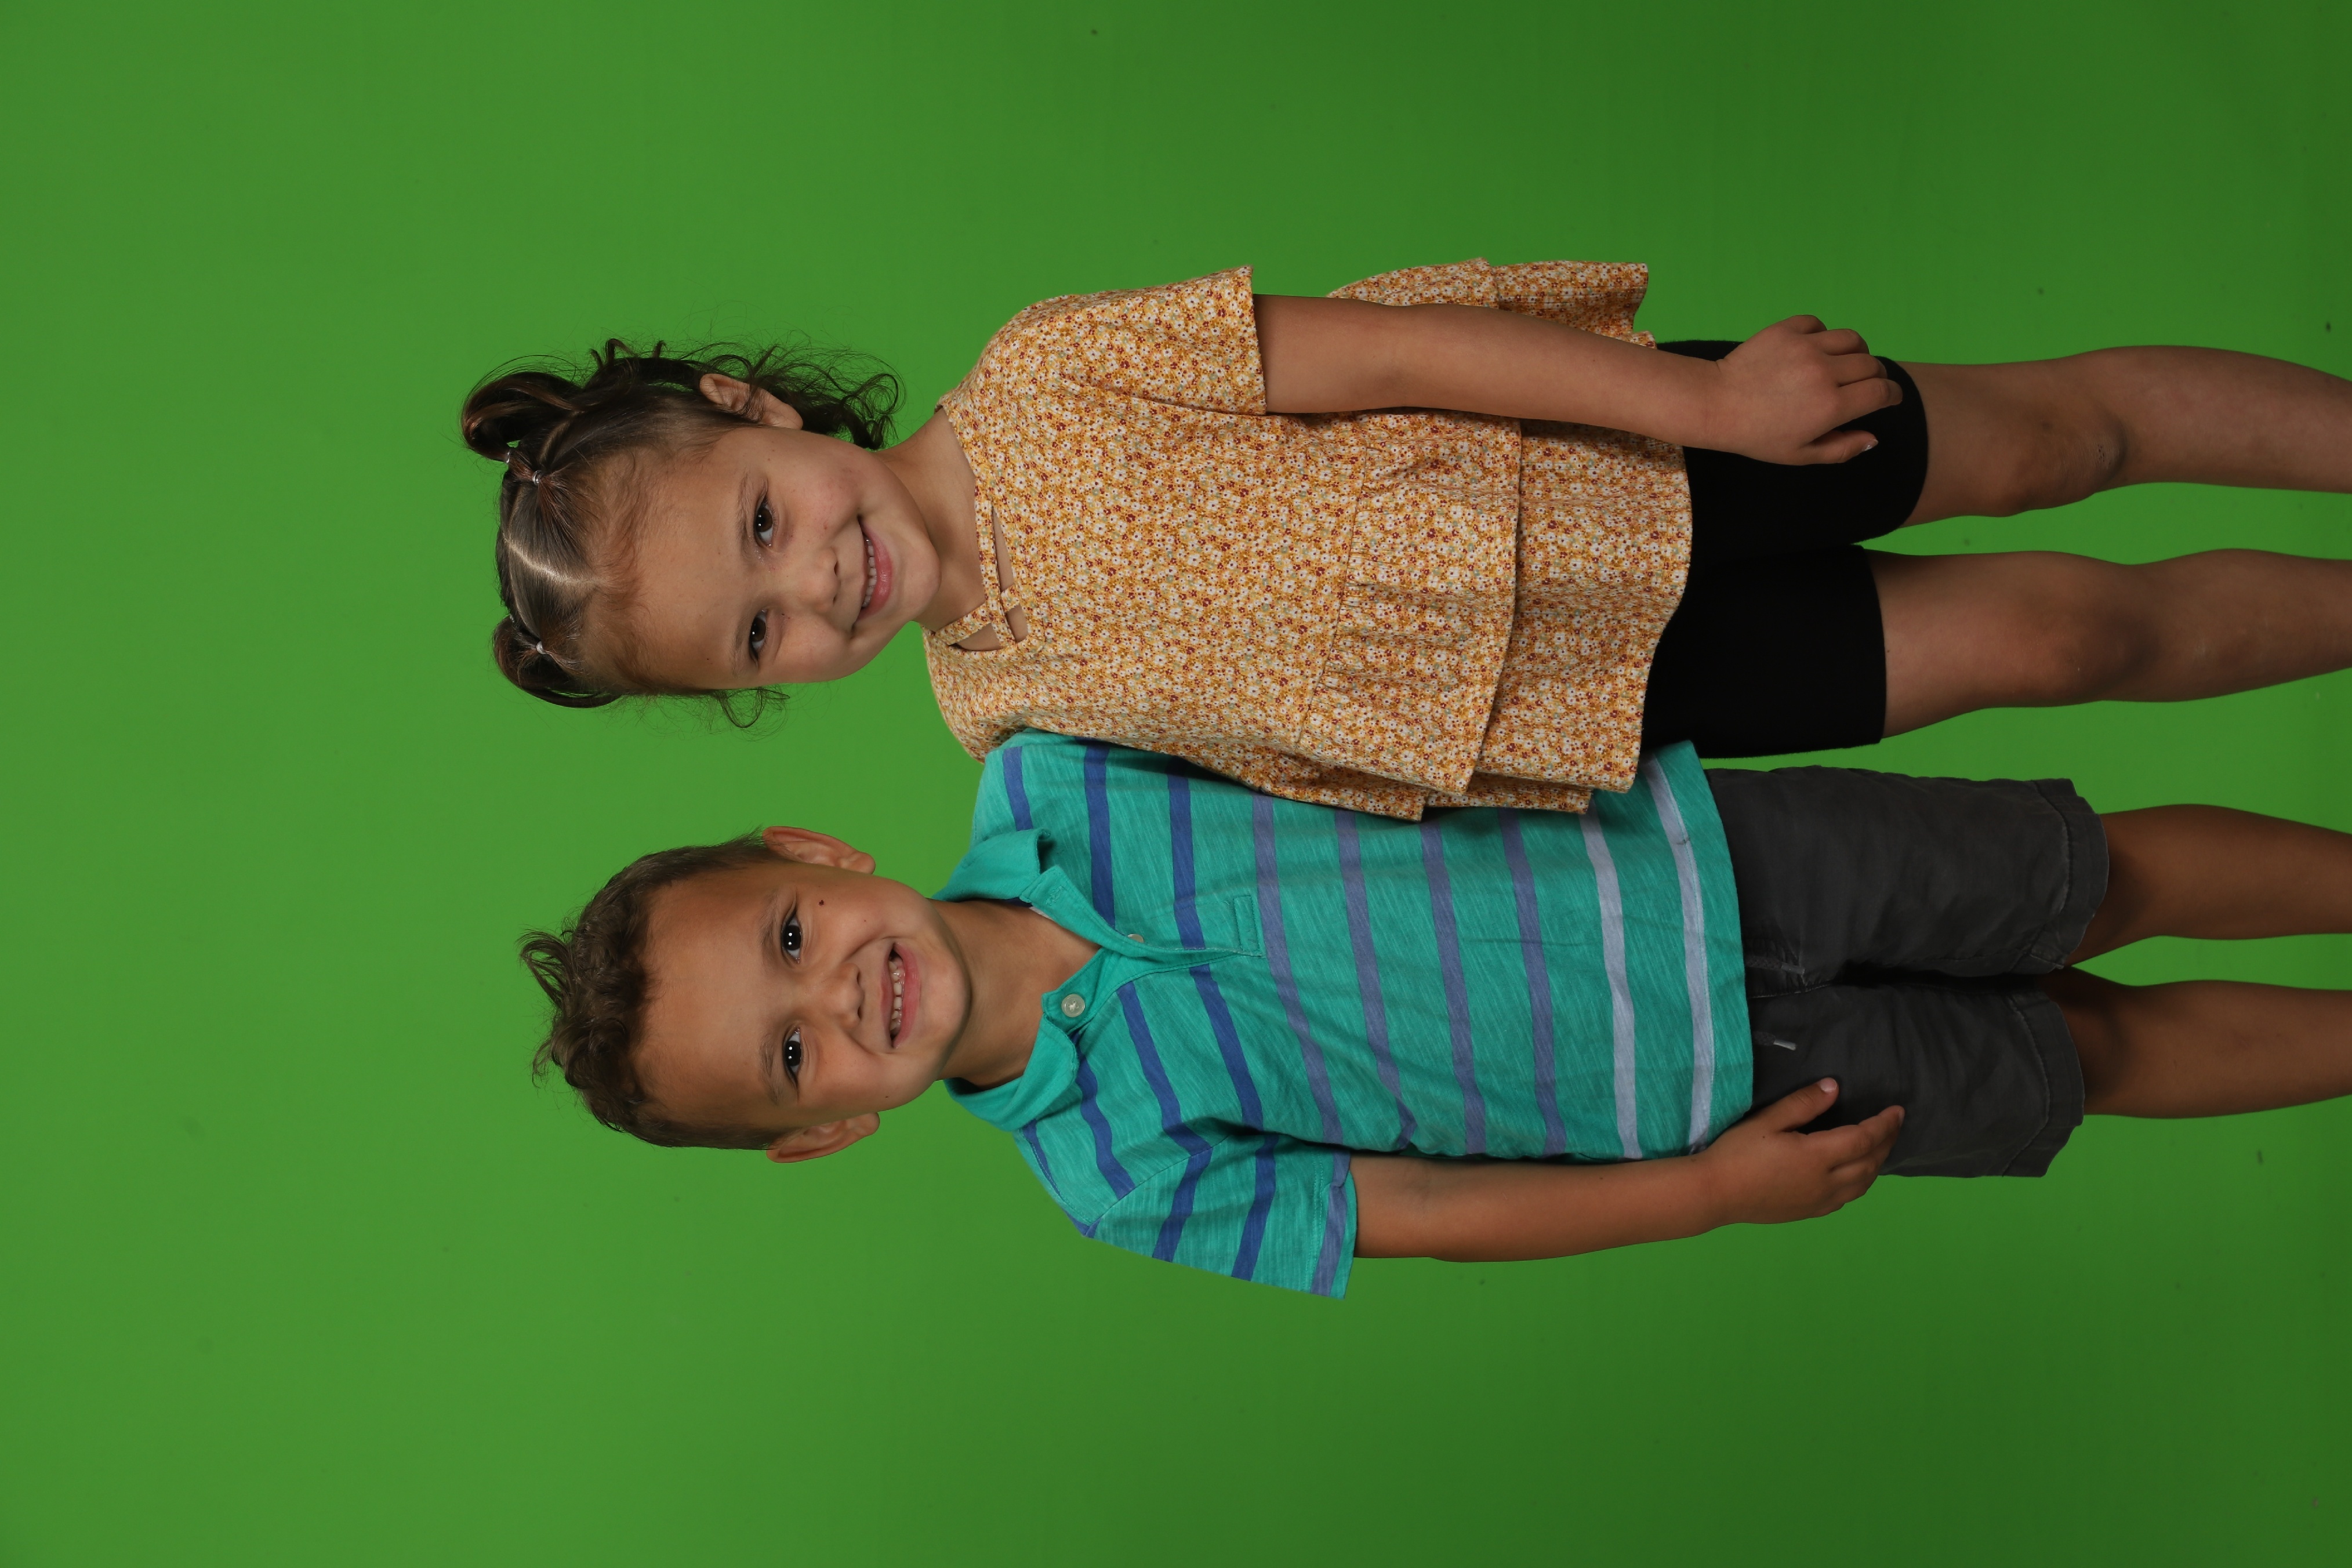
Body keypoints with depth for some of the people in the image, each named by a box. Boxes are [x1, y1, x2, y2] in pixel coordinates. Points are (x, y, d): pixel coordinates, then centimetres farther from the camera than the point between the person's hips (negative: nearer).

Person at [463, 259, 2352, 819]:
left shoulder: (1040, 381, -18)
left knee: (2044, 432, 5)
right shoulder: (1009, 715, -10)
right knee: (2050, 635, -2)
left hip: (1615, 450, 0)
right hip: (1606, 688, 0)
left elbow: (1377, 351, -17)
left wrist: (1703, 401, -16)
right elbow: (1335, 765, -2)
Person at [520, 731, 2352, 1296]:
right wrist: (1716, 1187, -13)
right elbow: (1418, 1210, -11)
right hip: (1716, 1093, -1)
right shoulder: (1117, 1173, -17)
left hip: (1695, 845, 1)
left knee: (2111, 882, 9)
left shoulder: (1043, 783, -14)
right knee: (2095, 1055, 11)